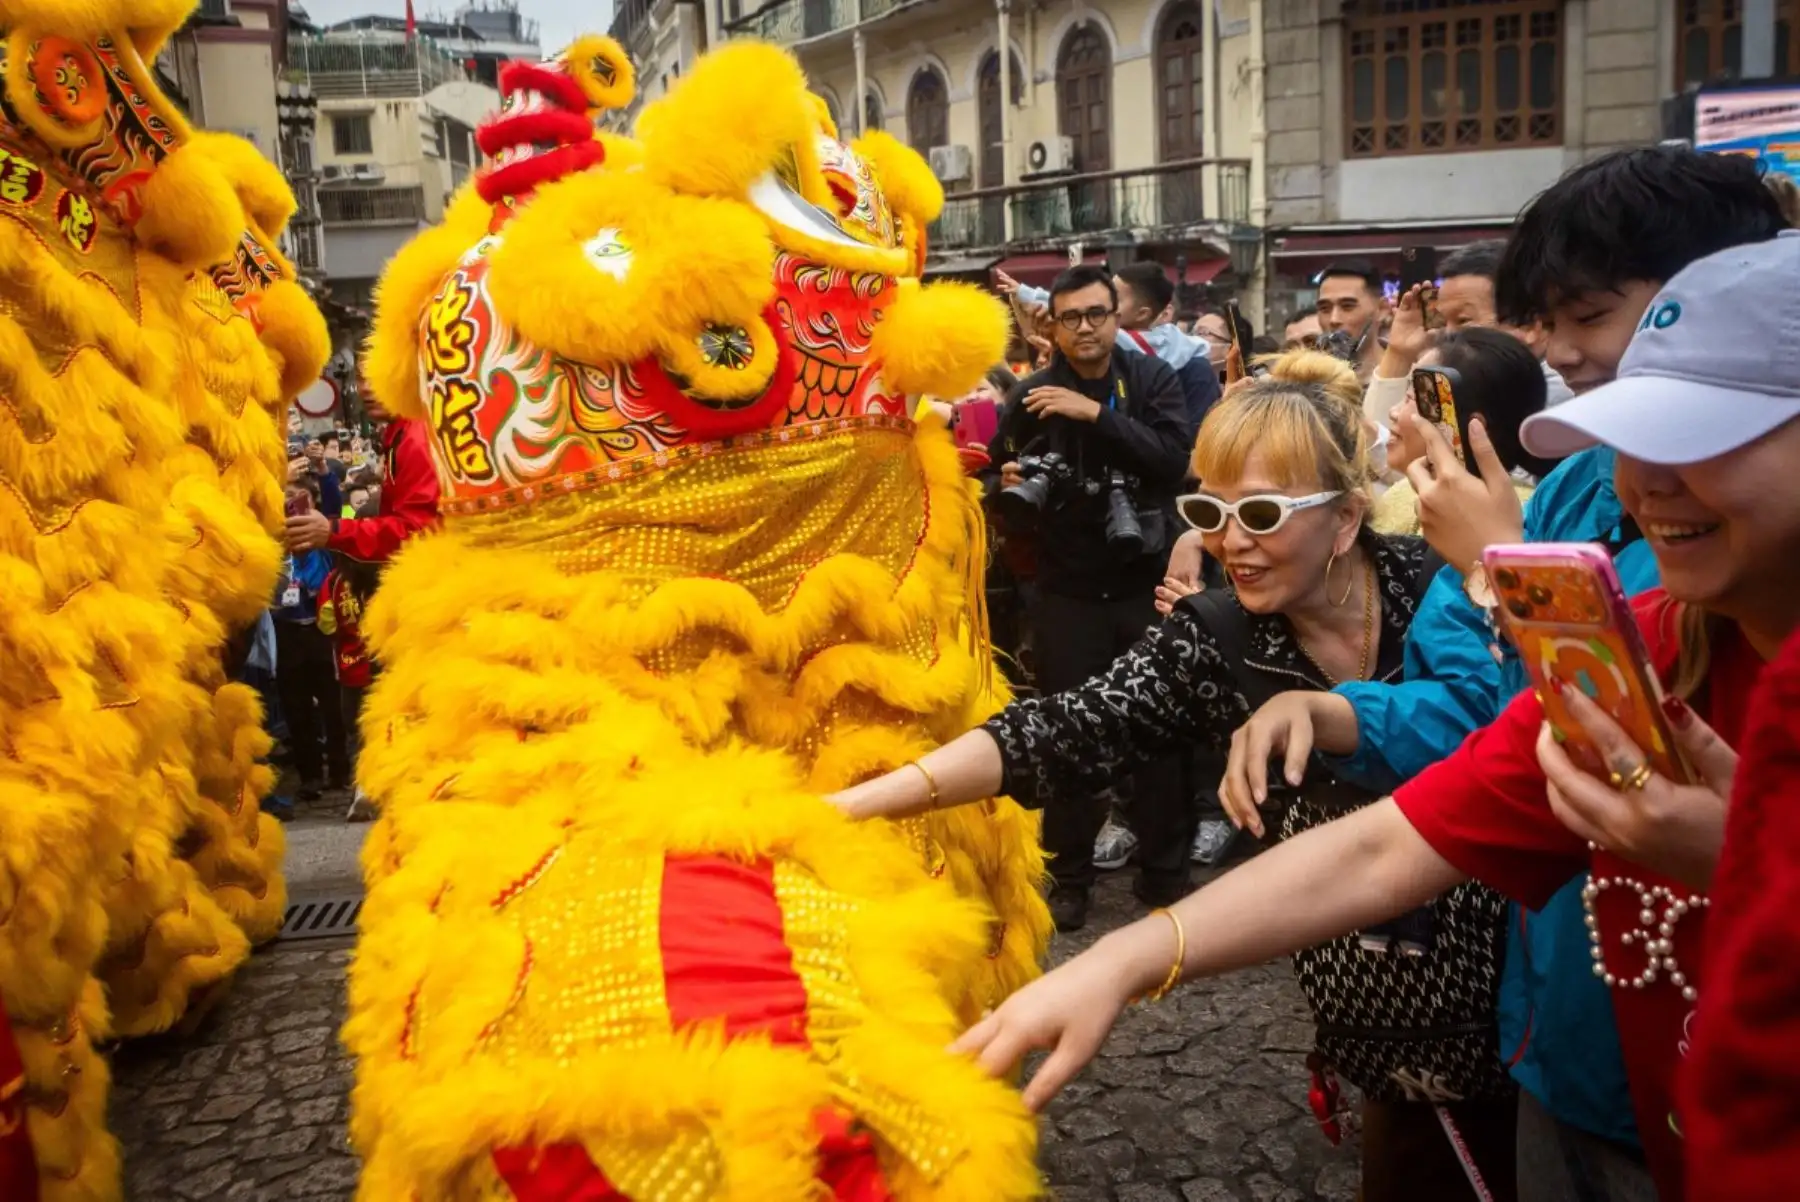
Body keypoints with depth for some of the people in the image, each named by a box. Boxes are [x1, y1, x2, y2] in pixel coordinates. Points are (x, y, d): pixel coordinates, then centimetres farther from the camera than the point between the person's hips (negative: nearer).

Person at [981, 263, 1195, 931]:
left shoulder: (1153, 379, 1)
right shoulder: (1030, 395, 3)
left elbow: (1175, 455, -15)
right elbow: (996, 488, 6)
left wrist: (1096, 414, -21)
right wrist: (1007, 487, -17)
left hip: (1148, 584, 0)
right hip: (1068, 592, 0)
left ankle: (1165, 869, 20)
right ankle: (1070, 875, 17)